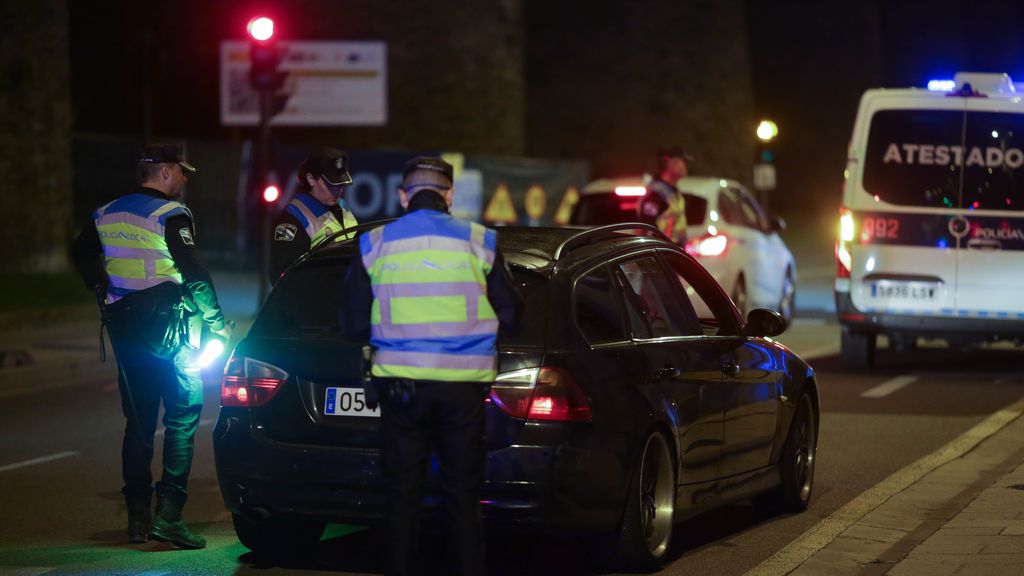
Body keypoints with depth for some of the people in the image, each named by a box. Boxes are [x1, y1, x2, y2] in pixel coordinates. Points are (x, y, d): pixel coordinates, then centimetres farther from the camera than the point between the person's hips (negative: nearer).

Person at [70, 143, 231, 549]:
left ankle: (138, 516, 13)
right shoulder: (171, 215, -11)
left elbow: (81, 253, 25)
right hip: (166, 325, -7)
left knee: (138, 419, 13)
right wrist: (216, 321, -6)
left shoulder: (108, 214, 11)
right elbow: (194, 274, -15)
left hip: (124, 327, 7)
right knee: (183, 414, -2)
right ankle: (168, 513, -11)